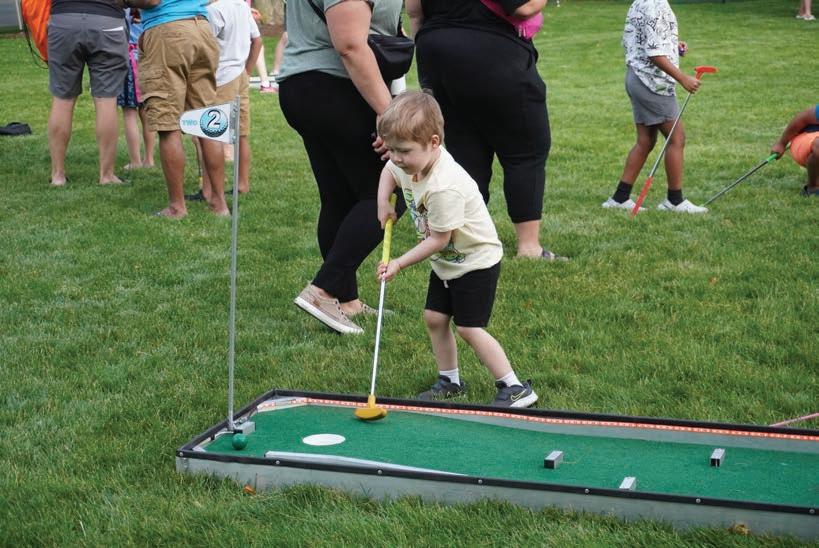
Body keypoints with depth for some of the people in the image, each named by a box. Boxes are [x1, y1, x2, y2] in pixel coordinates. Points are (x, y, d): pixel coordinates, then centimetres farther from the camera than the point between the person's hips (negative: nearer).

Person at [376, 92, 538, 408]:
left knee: (468, 327, -10)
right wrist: (383, 201, 1)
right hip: (446, 262, 9)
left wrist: (400, 264, -20)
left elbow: (438, 240, -28)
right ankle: (450, 381, 24)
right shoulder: (409, 162, -9)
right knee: (434, 318, 9)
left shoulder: (445, 188, -36)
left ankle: (515, 388, -2)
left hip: (476, 260, -9)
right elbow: (389, 171, 17)